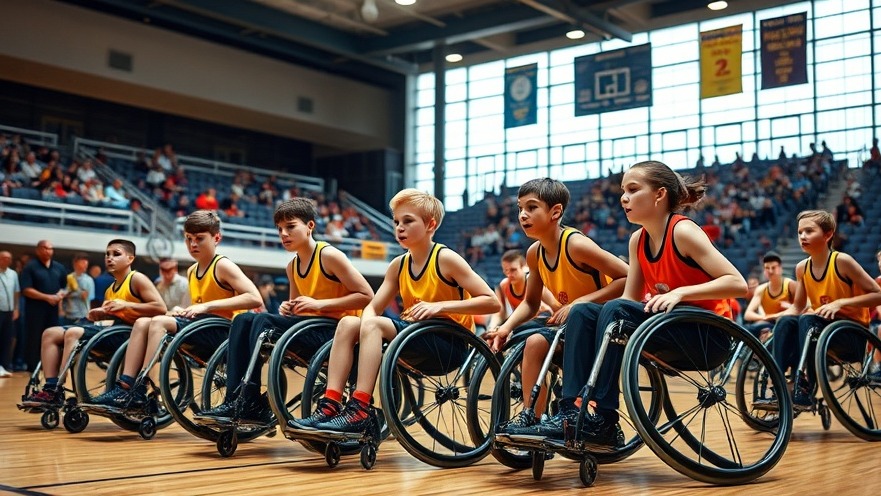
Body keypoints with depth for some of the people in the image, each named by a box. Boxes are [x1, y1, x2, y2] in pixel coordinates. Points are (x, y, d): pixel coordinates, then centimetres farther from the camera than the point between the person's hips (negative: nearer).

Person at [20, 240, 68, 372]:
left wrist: (61, 294, -4)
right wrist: (47, 297, -18)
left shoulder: (59, 268, 13)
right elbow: (26, 290, -11)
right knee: (34, 340, -3)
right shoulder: (30, 266, -3)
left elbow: (65, 286, 20)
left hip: (53, 309, 5)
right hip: (35, 309, -5)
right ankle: (32, 369, 2)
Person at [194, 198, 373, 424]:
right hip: (308, 328, 8)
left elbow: (366, 296, -13)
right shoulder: (292, 267, 13)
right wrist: (287, 309, 2)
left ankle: (252, 404, -21)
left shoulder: (329, 255, -9)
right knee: (244, 320, -9)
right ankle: (234, 401, -16)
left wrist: (320, 304, -18)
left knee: (263, 320, -24)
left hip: (334, 330, -8)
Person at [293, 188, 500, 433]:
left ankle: (360, 411, -30)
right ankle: (330, 406, -15)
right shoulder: (399, 265, 8)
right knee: (348, 323, -8)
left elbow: (492, 302, -16)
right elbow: (372, 308, 6)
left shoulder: (445, 258, -10)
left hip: (449, 342, -7)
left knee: (374, 324, -25)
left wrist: (440, 306, -25)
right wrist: (366, 326, -18)